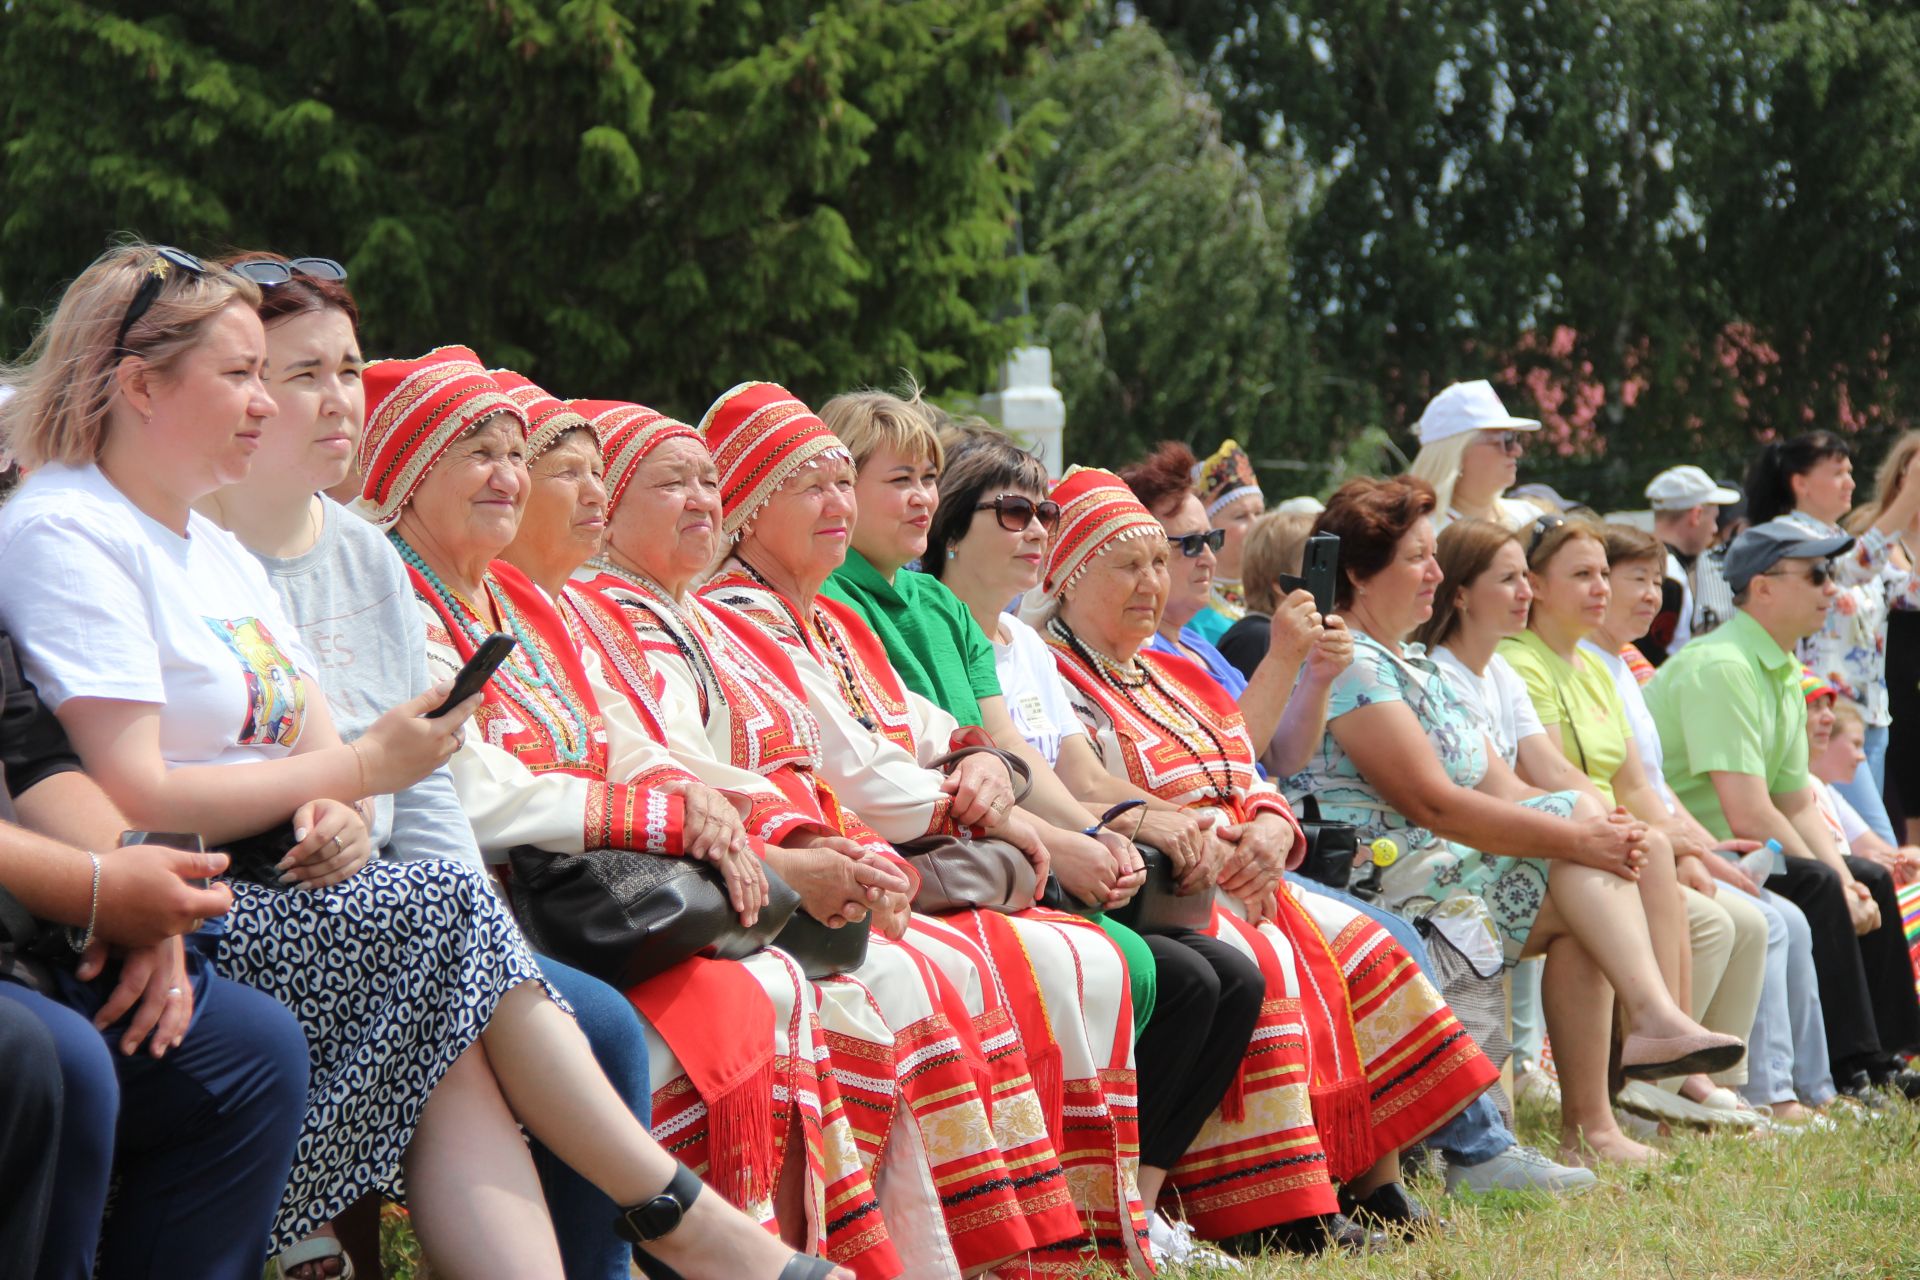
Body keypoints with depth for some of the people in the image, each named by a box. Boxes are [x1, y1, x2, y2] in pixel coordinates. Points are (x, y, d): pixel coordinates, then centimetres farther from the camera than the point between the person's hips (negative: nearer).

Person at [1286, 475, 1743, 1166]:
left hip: (1438, 864, 9)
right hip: (1381, 878, -9)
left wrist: (1596, 829, -4)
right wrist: (1577, 838, -16)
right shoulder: (1349, 663, -10)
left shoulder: (1415, 666, 23)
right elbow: (1433, 803, -19)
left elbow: (1503, 788, 16)